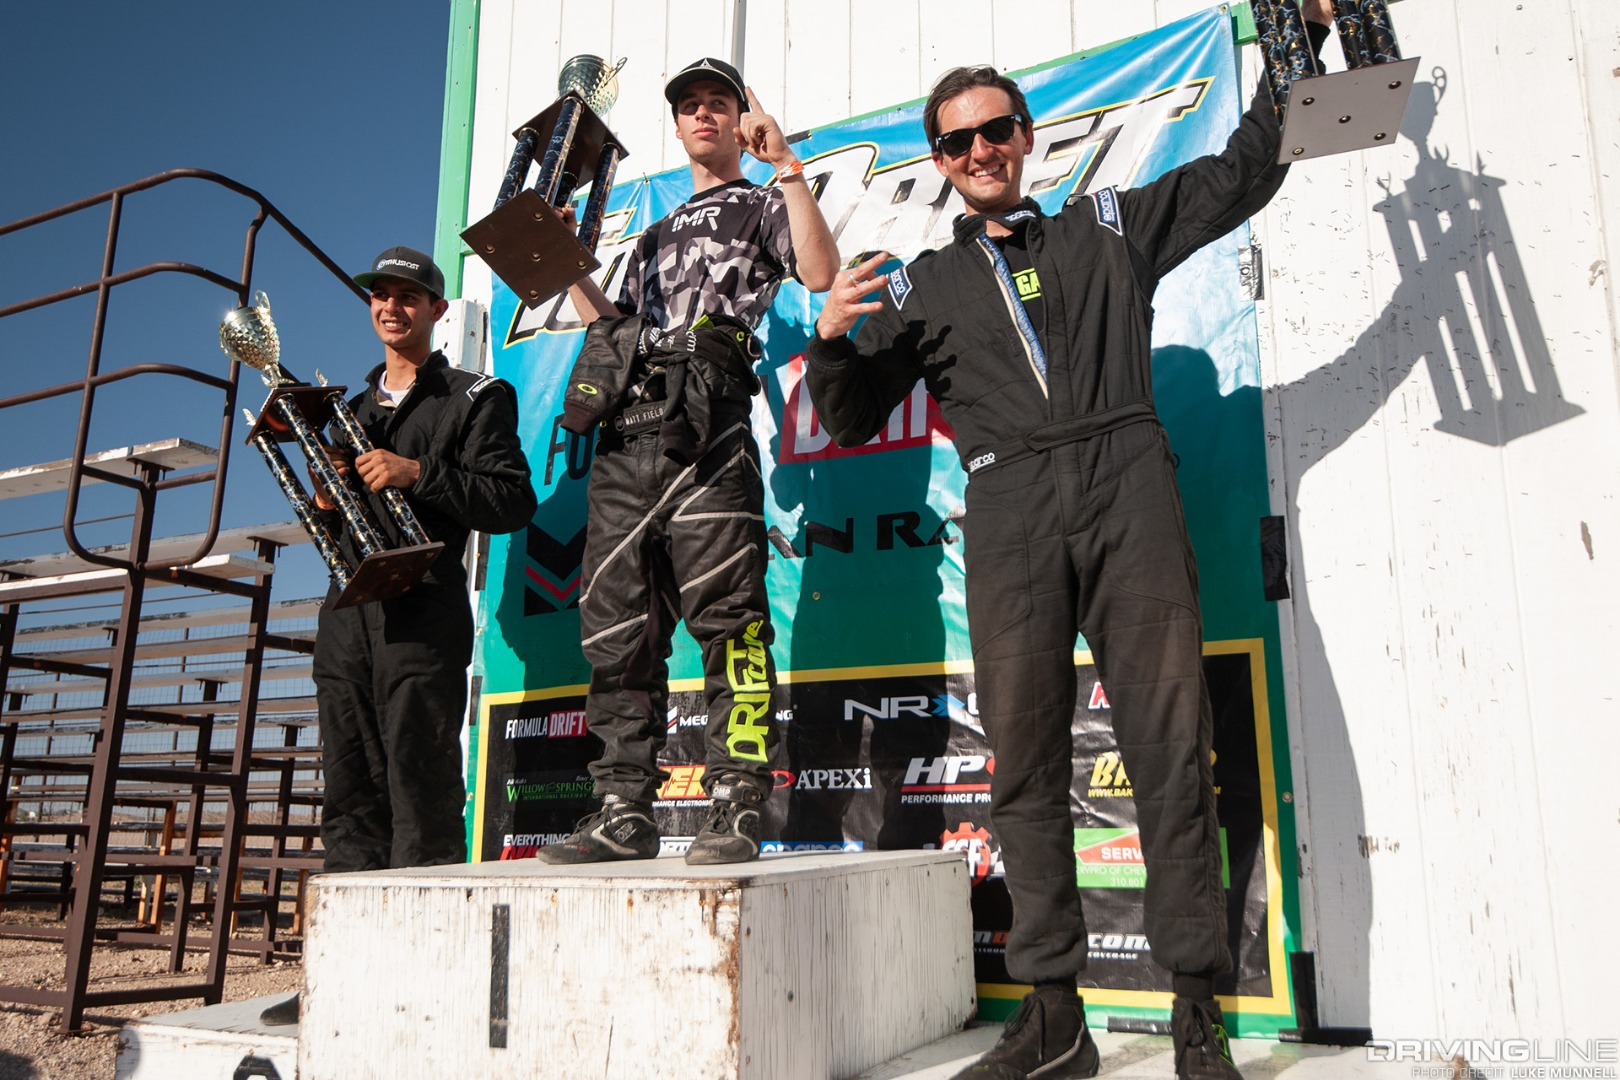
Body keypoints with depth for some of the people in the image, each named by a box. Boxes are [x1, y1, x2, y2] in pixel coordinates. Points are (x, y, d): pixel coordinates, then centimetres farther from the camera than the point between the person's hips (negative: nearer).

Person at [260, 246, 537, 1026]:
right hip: (348, 614, 7)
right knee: (350, 804, 7)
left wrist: (416, 473, -16)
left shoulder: (476, 399, 4)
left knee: (421, 806, -7)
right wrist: (326, 498, 5)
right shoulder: (353, 410, 25)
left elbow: (512, 501, -8)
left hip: (423, 617, -7)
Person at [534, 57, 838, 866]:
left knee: (725, 612, -13)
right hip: (625, 432, 7)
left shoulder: (759, 207, 15)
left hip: (704, 425, -7)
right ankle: (624, 812, 7)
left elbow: (820, 272, -6)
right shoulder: (658, 234, 35)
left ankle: (735, 811, -11)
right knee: (618, 629, 2)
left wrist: (787, 167, -6)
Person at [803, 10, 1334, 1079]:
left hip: (1129, 496, 0)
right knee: (1025, 767, -2)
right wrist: (831, 339, 0)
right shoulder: (921, 287, 22)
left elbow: (1243, 171, 28)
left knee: (1172, 749, -6)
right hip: (1009, 519, 1)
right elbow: (852, 422, 19)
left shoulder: (1110, 225, 23)